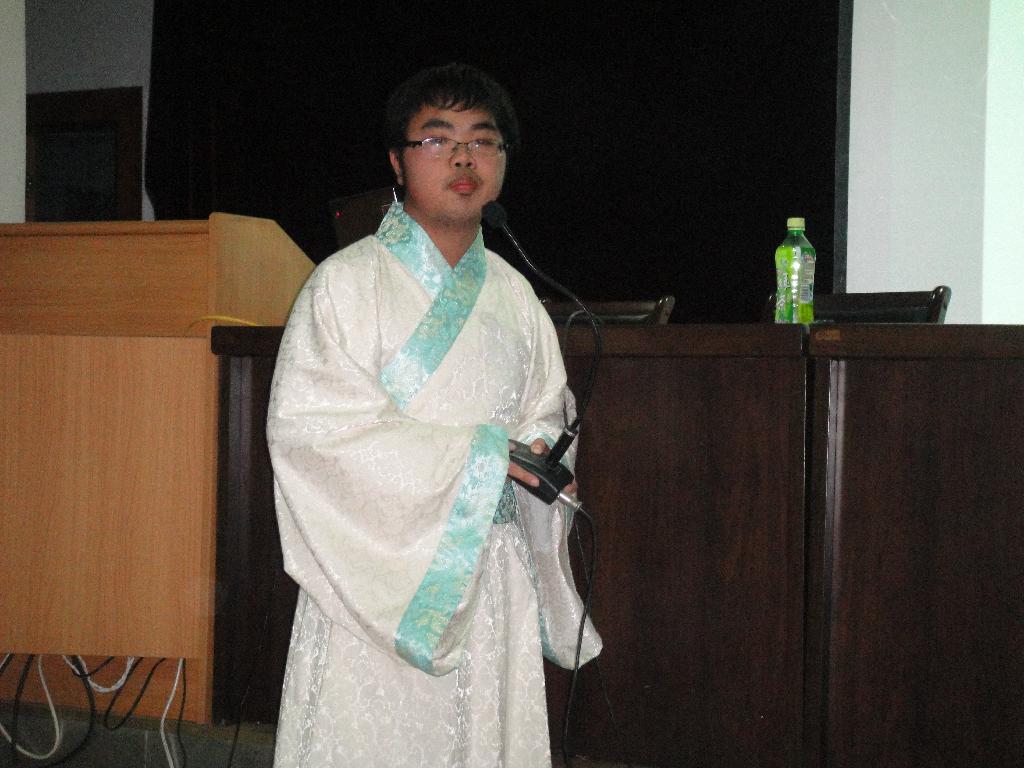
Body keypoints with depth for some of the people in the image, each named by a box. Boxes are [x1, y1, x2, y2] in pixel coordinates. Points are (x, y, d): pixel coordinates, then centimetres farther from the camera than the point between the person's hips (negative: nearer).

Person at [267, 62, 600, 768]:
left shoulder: (513, 294, 10)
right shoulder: (349, 281, -6)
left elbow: (546, 407, 18)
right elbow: (306, 422, -15)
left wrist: (541, 448, -8)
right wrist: (471, 451, -18)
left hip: (492, 575, 5)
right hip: (377, 572, -4)